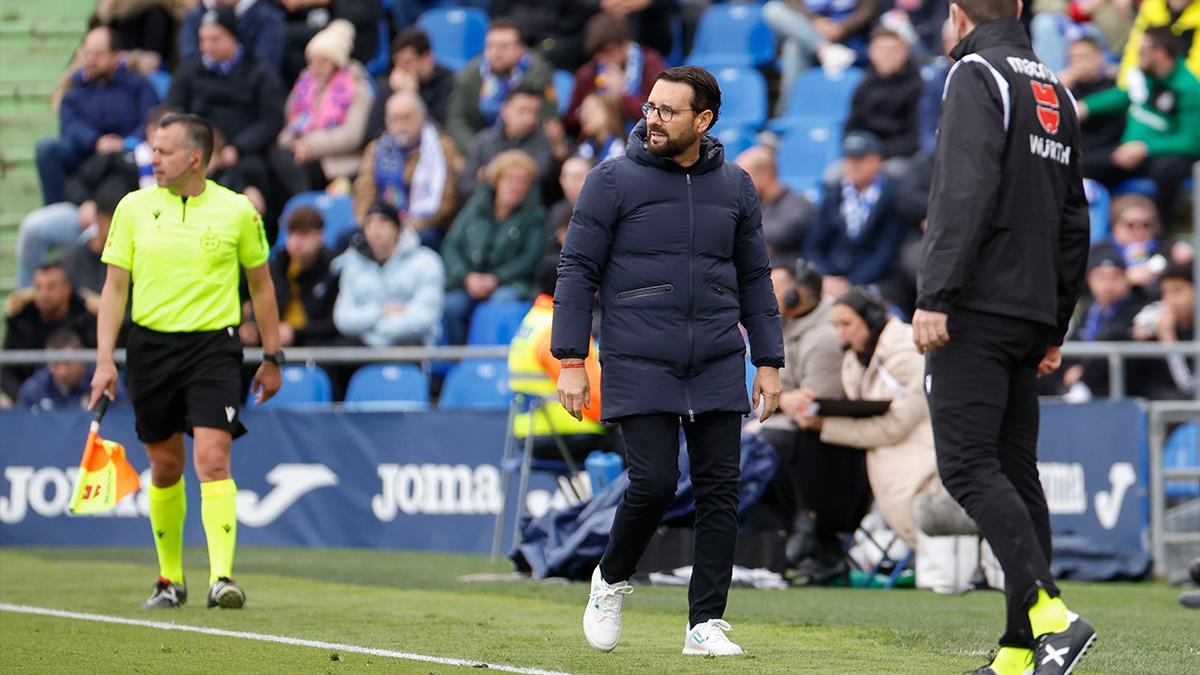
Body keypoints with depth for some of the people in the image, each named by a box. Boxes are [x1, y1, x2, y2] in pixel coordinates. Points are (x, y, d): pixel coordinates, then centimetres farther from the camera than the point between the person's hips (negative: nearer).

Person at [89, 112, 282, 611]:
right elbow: (114, 288, 5)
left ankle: (222, 577, -20)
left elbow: (260, 284, 11)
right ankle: (170, 579, 23)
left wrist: (272, 357, 11)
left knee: (212, 459, -16)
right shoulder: (134, 208, 3)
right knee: (164, 466, 9)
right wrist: (104, 360, -3)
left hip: (214, 347, -2)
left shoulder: (236, 211, 0)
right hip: (150, 345, 2)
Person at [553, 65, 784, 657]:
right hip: (638, 365, -3)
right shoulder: (613, 181, -1)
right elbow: (577, 270, 0)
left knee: (719, 491, -2)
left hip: (718, 365, 3)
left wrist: (768, 362, 11)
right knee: (653, 483, -12)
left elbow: (755, 278, 16)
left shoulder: (734, 187, 10)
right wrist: (570, 361, -7)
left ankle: (706, 623, 4)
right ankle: (612, 579, 15)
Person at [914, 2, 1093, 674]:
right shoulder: (1056, 91, 19)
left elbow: (967, 192, -18)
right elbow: (1075, 222, 21)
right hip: (1031, 315, 8)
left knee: (968, 466, -12)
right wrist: (1055, 328, 25)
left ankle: (1050, 614, -25)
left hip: (978, 309, -8)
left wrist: (934, 296, -21)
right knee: (1017, 472, 7)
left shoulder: (977, 73, -6)